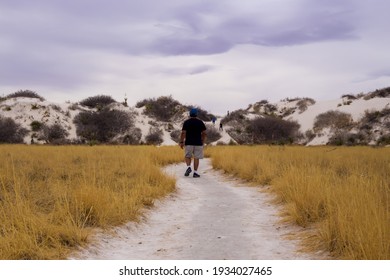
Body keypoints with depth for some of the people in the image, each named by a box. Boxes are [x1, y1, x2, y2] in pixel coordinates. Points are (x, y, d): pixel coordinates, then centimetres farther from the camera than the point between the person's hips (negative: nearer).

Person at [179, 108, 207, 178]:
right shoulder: (200, 122, 3)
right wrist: (203, 142, 12)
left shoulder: (186, 122, -1)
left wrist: (181, 142, -1)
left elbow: (183, 133, -7)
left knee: (187, 156, 15)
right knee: (196, 158, 5)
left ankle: (188, 167, -8)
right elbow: (204, 133, 2)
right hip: (198, 143, 0)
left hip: (188, 143, 0)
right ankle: (195, 172, 2)